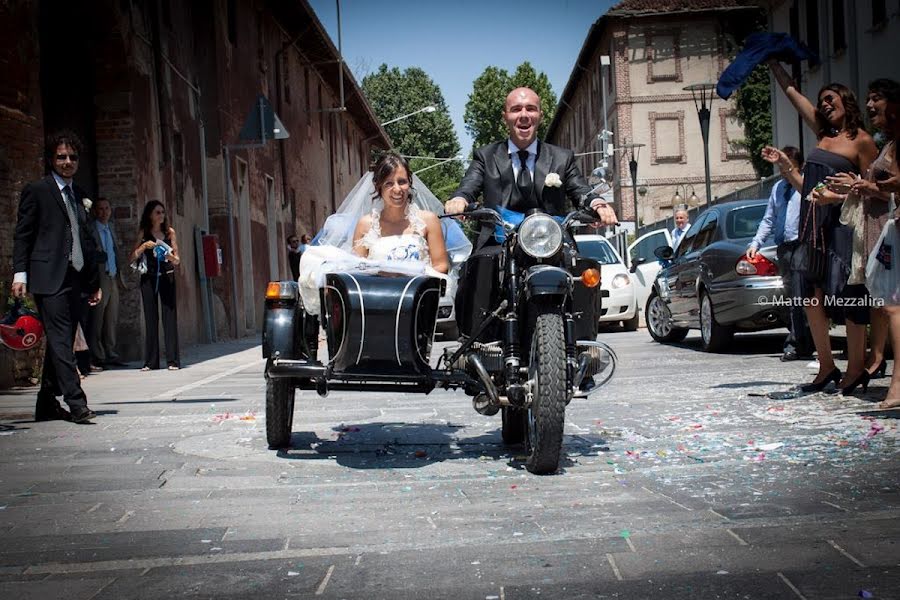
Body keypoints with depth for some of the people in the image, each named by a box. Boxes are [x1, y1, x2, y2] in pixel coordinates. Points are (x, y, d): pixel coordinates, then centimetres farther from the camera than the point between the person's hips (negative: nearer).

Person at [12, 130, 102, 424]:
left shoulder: (79, 194, 20)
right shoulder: (36, 190, 3)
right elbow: (22, 235, -1)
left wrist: (94, 281, 19)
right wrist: (20, 273, -11)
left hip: (76, 278, 6)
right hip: (49, 278, -6)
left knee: (60, 342, 8)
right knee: (60, 340, -11)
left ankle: (47, 404, 16)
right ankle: (77, 404, -14)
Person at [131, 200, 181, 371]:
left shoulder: (169, 232, 5)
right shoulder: (143, 233, 3)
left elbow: (177, 260, 5)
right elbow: (132, 258, -1)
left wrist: (172, 258, -17)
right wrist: (144, 246, -15)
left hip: (167, 277, 0)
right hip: (148, 278, 0)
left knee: (170, 316, -4)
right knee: (150, 318, 2)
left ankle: (173, 360, -1)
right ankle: (151, 361, 6)